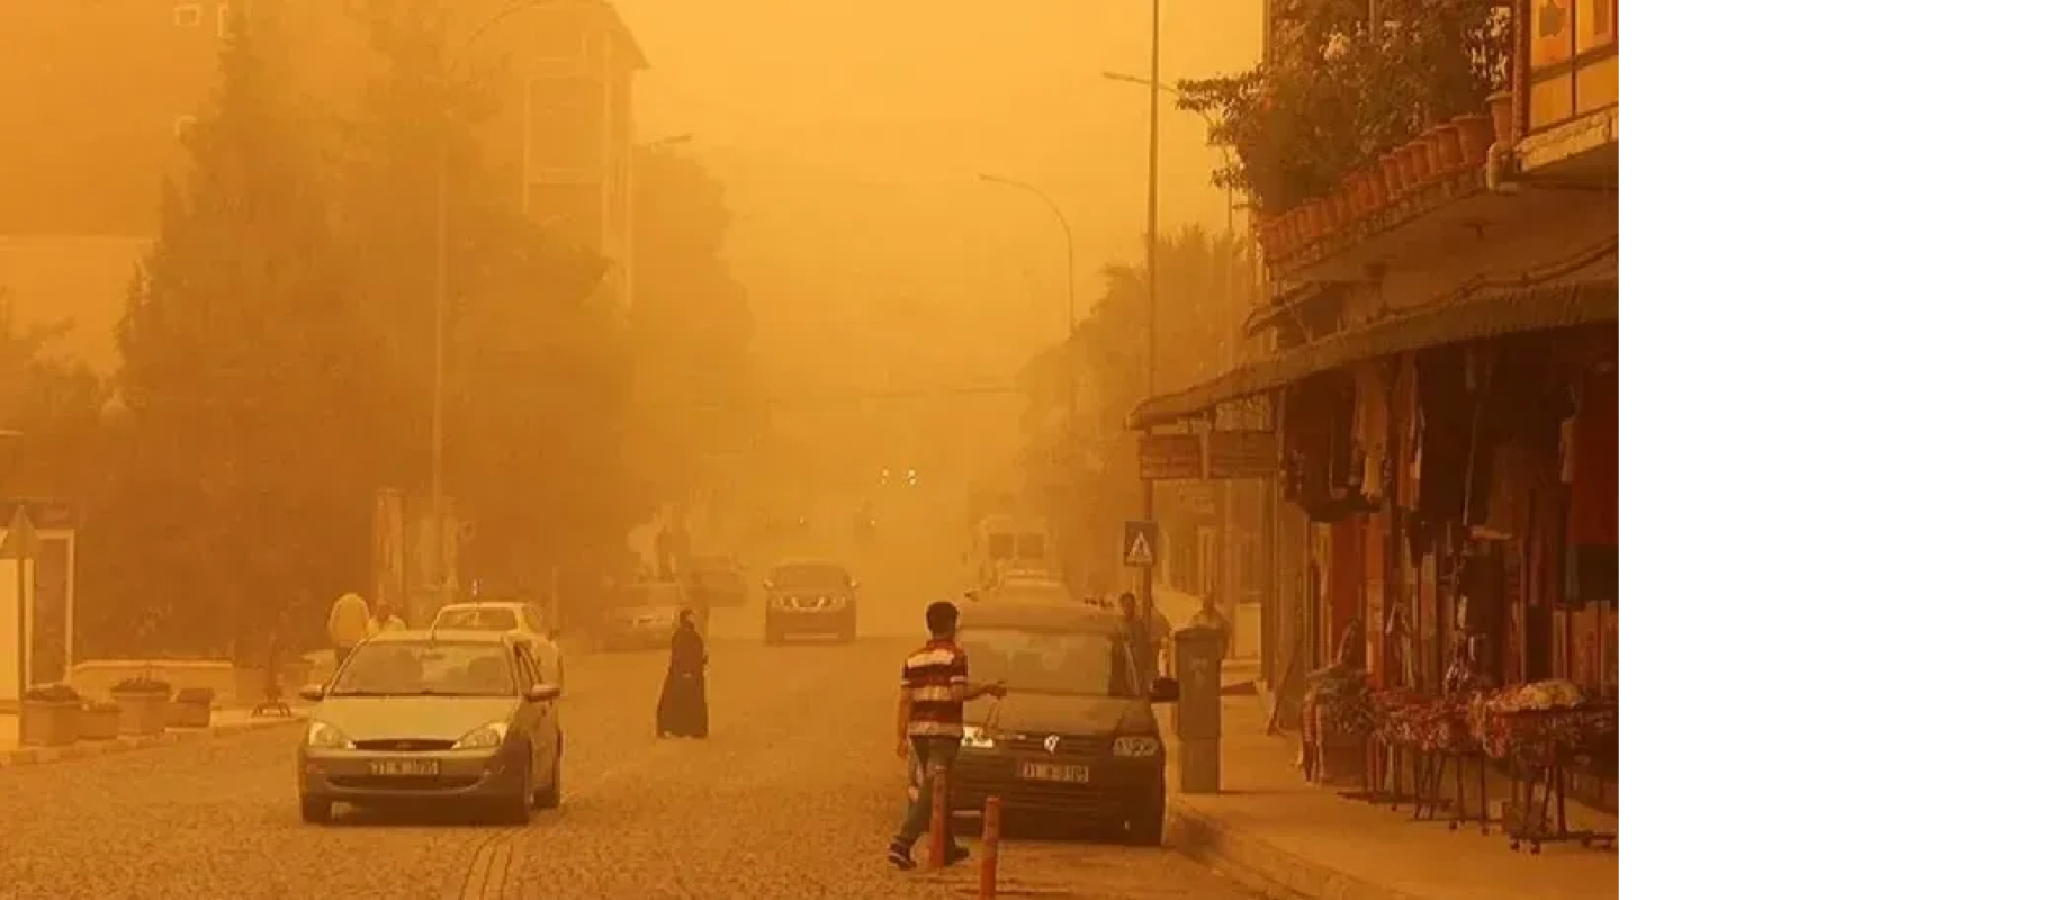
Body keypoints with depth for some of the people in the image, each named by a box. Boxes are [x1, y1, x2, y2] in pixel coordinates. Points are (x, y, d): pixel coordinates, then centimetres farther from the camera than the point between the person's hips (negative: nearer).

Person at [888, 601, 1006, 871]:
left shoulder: (913, 658, 11)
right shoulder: (955, 656, -6)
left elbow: (905, 699, 7)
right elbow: (958, 694, -15)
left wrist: (902, 736, 7)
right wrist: (987, 689, -1)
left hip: (918, 729, 6)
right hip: (944, 730, -6)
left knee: (937, 789, 18)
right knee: (932, 792, -8)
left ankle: (947, 848, 26)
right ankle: (903, 843, -22)